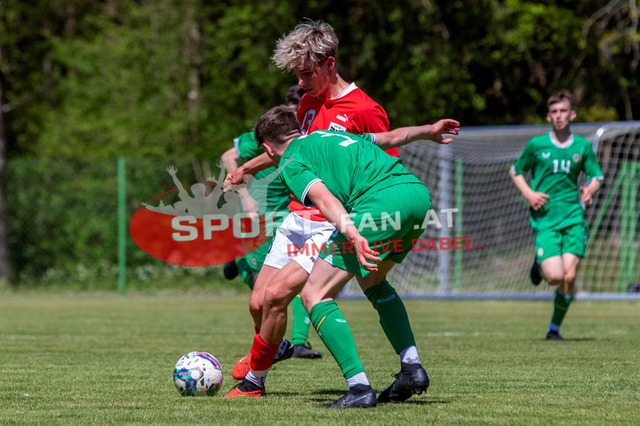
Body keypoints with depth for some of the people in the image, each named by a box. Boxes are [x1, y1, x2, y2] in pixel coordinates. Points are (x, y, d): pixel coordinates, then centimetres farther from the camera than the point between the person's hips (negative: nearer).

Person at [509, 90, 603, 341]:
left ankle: (555, 327, 9)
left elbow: (596, 177, 16)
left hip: (574, 217, 2)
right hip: (545, 219, -2)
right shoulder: (536, 145, 1)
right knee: (554, 277, -15)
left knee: (569, 277, -10)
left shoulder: (583, 146, 6)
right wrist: (529, 194, -5)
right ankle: (539, 265, 22)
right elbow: (515, 171, 13)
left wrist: (589, 190, -7)